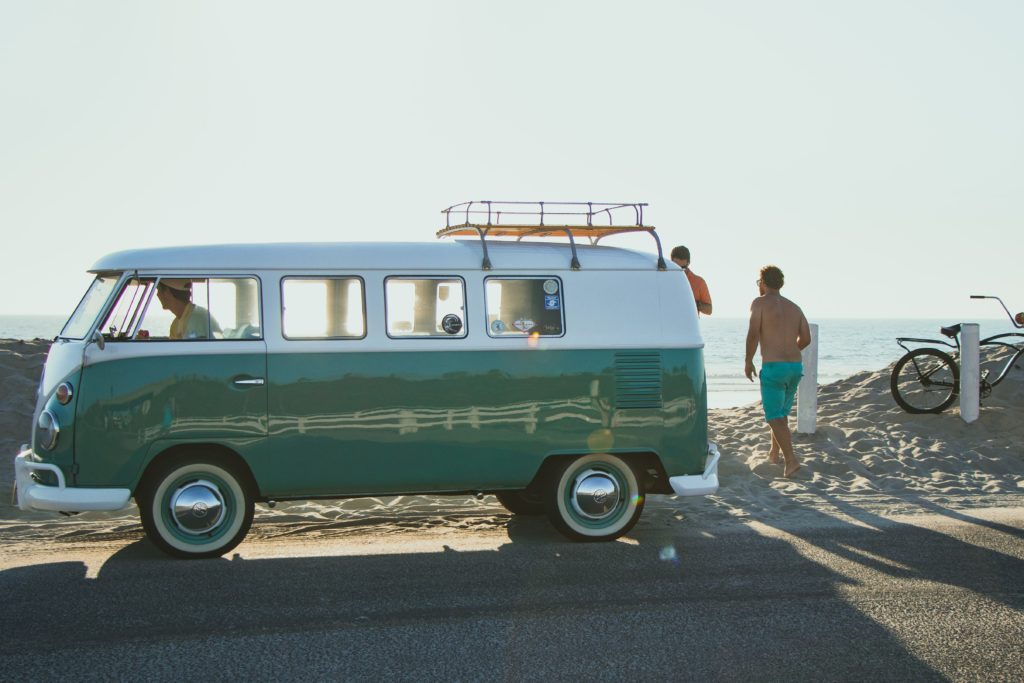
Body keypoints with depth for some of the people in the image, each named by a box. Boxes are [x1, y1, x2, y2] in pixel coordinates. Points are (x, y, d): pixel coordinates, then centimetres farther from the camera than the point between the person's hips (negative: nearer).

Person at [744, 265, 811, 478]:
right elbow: (806, 339, 9)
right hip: (796, 366, 6)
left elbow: (753, 334, -14)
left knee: (775, 417, -3)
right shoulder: (794, 308, 14)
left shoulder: (760, 303, -3)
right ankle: (774, 453, 34)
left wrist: (748, 361, -3)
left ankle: (791, 460, -16)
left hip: (773, 367, -6)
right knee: (781, 412, 23)